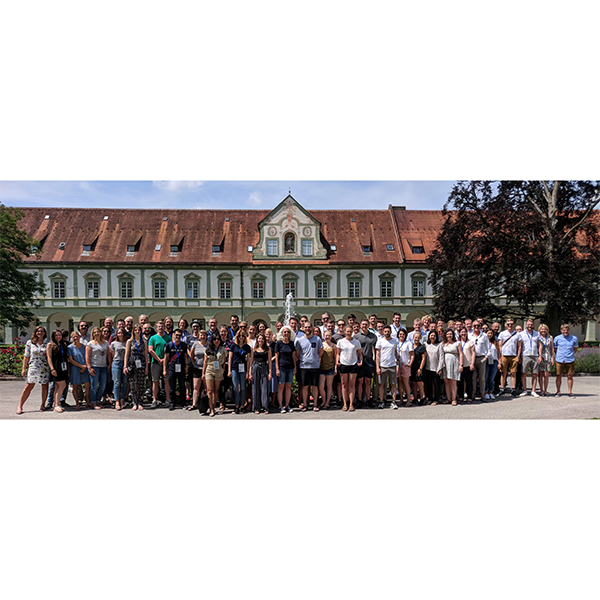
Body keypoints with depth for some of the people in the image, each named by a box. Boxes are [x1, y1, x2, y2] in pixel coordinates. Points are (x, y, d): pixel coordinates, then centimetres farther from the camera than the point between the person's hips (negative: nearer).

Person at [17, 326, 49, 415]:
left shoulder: (47, 344, 7)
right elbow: (26, 357, 7)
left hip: (45, 368, 1)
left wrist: (51, 368, 2)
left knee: (45, 386, 3)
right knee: (28, 387, -5)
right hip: (33, 367, -1)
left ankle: (43, 405, 15)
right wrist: (24, 368, 3)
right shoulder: (29, 343, 6)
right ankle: (20, 407, -2)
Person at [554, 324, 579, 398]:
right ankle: (558, 392, 15)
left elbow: (575, 348, 16)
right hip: (560, 360, 0)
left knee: (570, 376, 4)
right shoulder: (557, 338, 1)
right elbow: (555, 348, 13)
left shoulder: (574, 338, 1)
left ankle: (570, 392, 15)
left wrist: (571, 354, 12)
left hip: (570, 360, 0)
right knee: (559, 376, 4)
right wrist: (559, 355, 10)